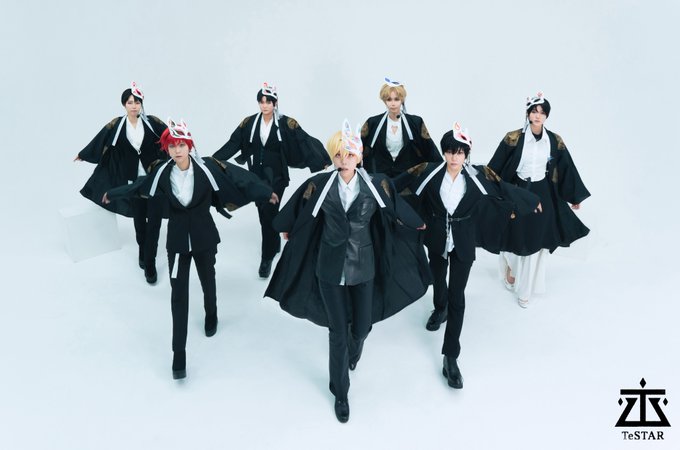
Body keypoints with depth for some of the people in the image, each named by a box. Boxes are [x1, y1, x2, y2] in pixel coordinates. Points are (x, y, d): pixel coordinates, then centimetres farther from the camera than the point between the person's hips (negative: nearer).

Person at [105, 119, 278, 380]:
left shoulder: (206, 168, -17)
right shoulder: (163, 173, -9)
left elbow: (237, 178, -15)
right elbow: (139, 187, 6)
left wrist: (265, 193, -14)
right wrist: (113, 195, 20)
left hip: (204, 237, 0)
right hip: (177, 239, 1)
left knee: (207, 281, 23)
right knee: (178, 294, 0)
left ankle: (211, 315, 57)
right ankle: (179, 353, 7)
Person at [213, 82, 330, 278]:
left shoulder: (286, 123, -7)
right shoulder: (249, 123, 2)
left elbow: (305, 143, -14)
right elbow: (232, 144, 2)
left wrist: (322, 162, -24)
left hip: (276, 176, -4)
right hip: (256, 175, 4)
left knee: (268, 215, -8)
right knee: (264, 215, 14)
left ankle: (267, 258, 5)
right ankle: (275, 245, 38)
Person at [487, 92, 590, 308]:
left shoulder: (555, 141, -3)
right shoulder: (513, 138, -10)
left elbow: (567, 168, 6)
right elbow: (495, 166, -6)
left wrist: (575, 196, 12)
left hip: (542, 195, 2)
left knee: (536, 242, 9)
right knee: (515, 238, 11)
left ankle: (525, 289, 25)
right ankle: (511, 267, 45)